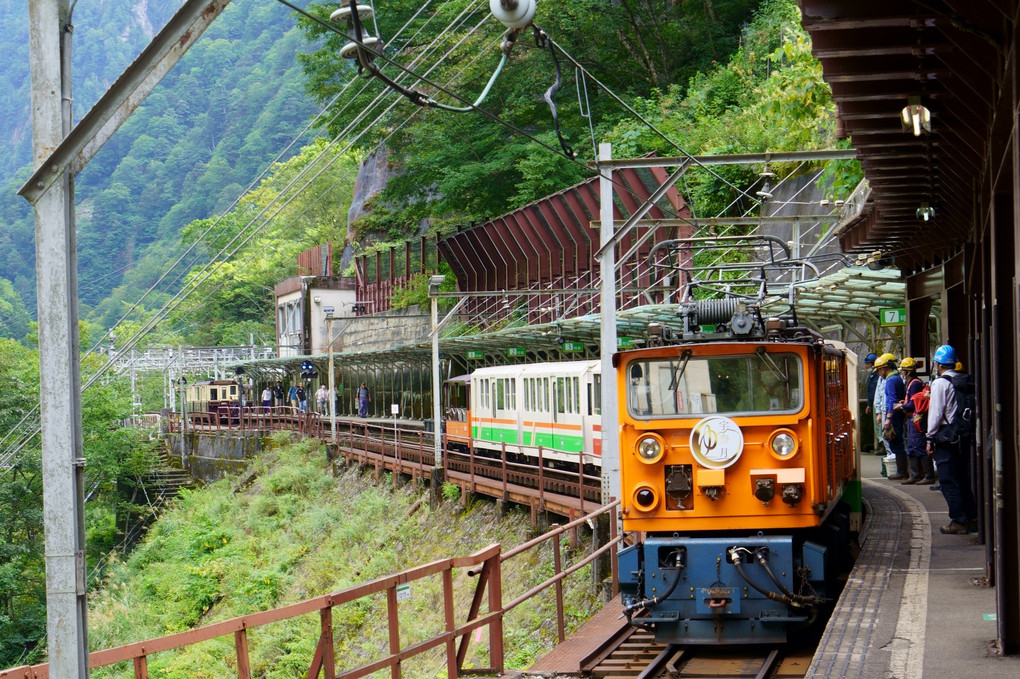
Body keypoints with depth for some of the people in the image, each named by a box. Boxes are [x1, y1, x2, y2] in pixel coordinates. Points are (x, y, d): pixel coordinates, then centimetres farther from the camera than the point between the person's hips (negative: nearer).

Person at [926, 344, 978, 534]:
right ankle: (972, 517, 17)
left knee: (948, 481, -3)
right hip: (963, 436, 7)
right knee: (963, 478, 15)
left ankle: (958, 521, -4)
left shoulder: (940, 383, -11)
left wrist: (930, 438, -7)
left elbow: (936, 412, -13)